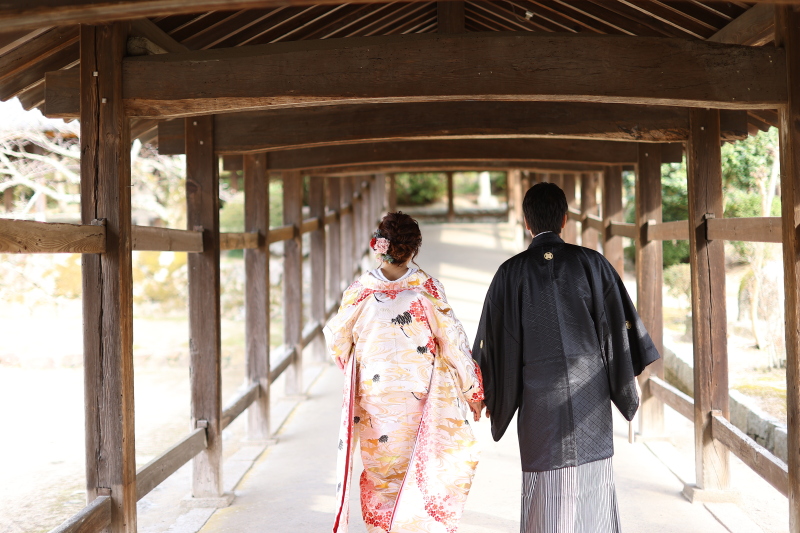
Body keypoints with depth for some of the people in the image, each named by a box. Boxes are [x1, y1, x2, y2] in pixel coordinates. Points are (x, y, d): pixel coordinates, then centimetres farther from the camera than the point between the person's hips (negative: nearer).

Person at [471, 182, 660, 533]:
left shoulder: (512, 272, -4)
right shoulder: (591, 263, -1)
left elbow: (494, 337, 0)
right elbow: (619, 326, 1)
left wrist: (492, 397, 12)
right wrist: (626, 385, 13)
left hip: (540, 395, -1)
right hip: (590, 390, 1)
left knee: (546, 494, 6)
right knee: (593, 488, 10)